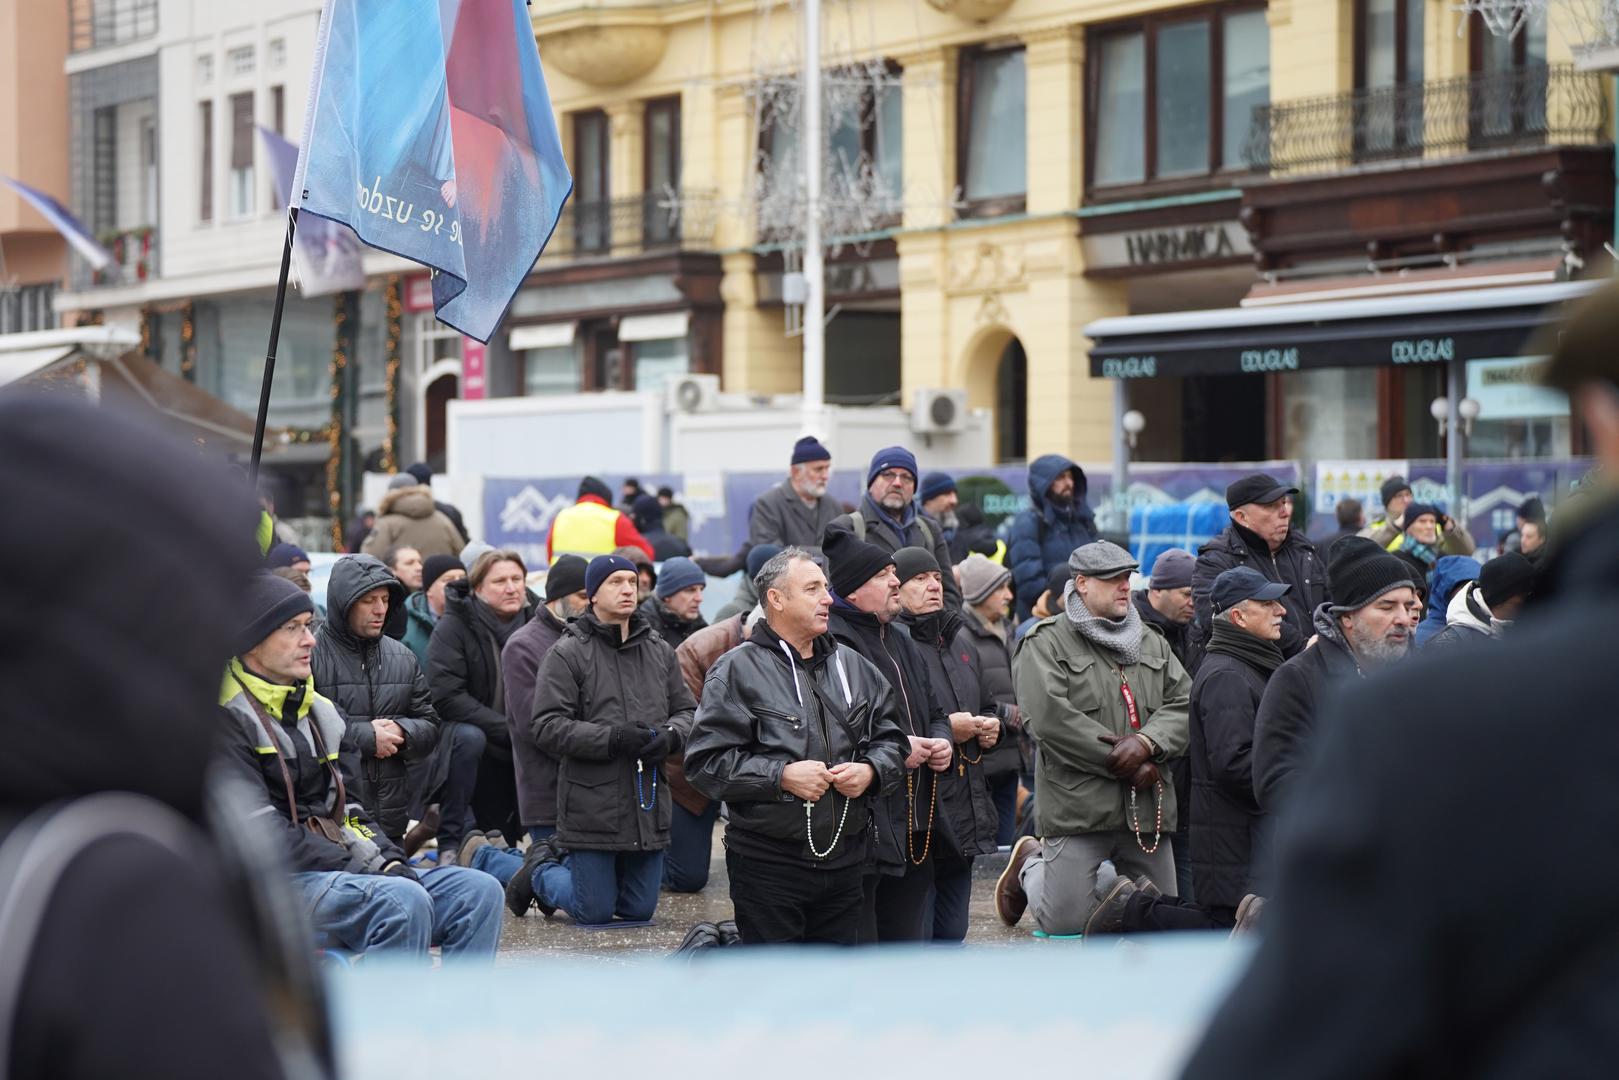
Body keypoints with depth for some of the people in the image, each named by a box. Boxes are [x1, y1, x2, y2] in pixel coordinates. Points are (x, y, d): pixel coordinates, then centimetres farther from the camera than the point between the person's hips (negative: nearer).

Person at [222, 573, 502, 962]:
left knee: (479, 892, -9)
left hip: (335, 870, 9)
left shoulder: (315, 710, 21)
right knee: (403, 901, -33)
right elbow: (263, 833, -16)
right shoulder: (226, 720, -7)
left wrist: (389, 860, 3)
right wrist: (365, 868, -16)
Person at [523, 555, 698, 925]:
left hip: (648, 805, 5)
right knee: (595, 913, 3)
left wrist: (669, 735, -9)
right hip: (593, 808, -5)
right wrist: (614, 739, -22)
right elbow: (549, 727, -13)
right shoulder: (567, 653, -7)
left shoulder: (660, 651, 10)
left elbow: (687, 711, 14)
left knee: (639, 911, 13)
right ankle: (541, 869, 31)